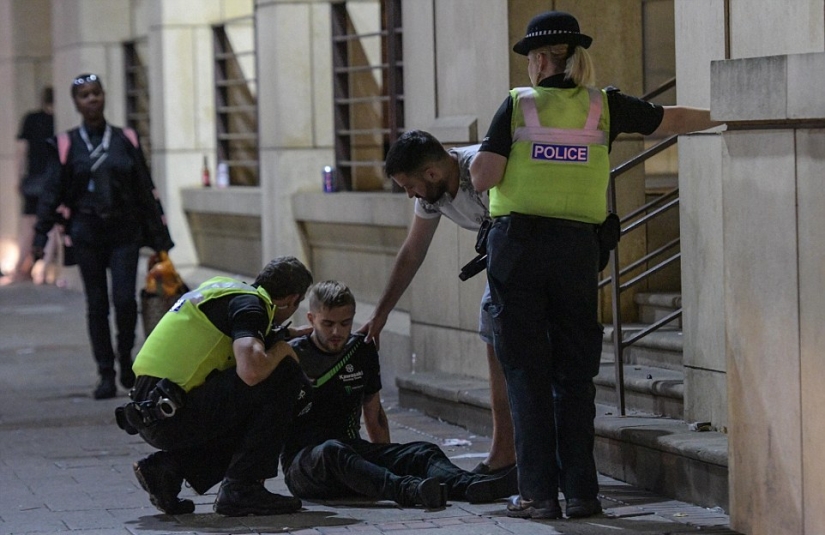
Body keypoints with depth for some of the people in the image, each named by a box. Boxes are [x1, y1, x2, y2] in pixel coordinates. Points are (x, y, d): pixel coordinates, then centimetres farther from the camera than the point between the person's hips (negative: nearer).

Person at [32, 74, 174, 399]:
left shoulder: (126, 140, 6)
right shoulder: (66, 146, 2)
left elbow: (145, 190, 9)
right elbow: (52, 193, 0)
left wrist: (159, 238, 8)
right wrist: (40, 237, -10)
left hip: (124, 232, 0)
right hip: (86, 234, 0)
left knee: (125, 299, -12)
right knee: (97, 304, 3)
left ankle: (125, 357, 13)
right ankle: (106, 375, 10)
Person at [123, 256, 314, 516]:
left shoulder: (224, 288, 21)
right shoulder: (249, 303, -8)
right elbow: (251, 370, -26)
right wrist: (281, 350, -5)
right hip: (172, 415, -10)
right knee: (284, 374, -9)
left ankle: (167, 466, 11)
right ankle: (241, 489, -7)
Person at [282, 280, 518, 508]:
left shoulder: (362, 350, 13)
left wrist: (386, 460, 12)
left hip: (353, 450, 6)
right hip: (303, 459, -5)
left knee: (422, 453, -18)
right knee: (332, 451, -40)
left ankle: (471, 485, -49)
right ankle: (408, 490, -63)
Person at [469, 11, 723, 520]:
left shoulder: (517, 105, -3)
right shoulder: (605, 106, 5)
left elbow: (483, 177, -9)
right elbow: (674, 119, 18)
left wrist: (484, 154, 13)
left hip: (517, 244, -2)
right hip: (577, 247, 2)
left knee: (527, 371, 3)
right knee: (575, 372, 10)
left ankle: (538, 493, 1)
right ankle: (581, 492, 8)